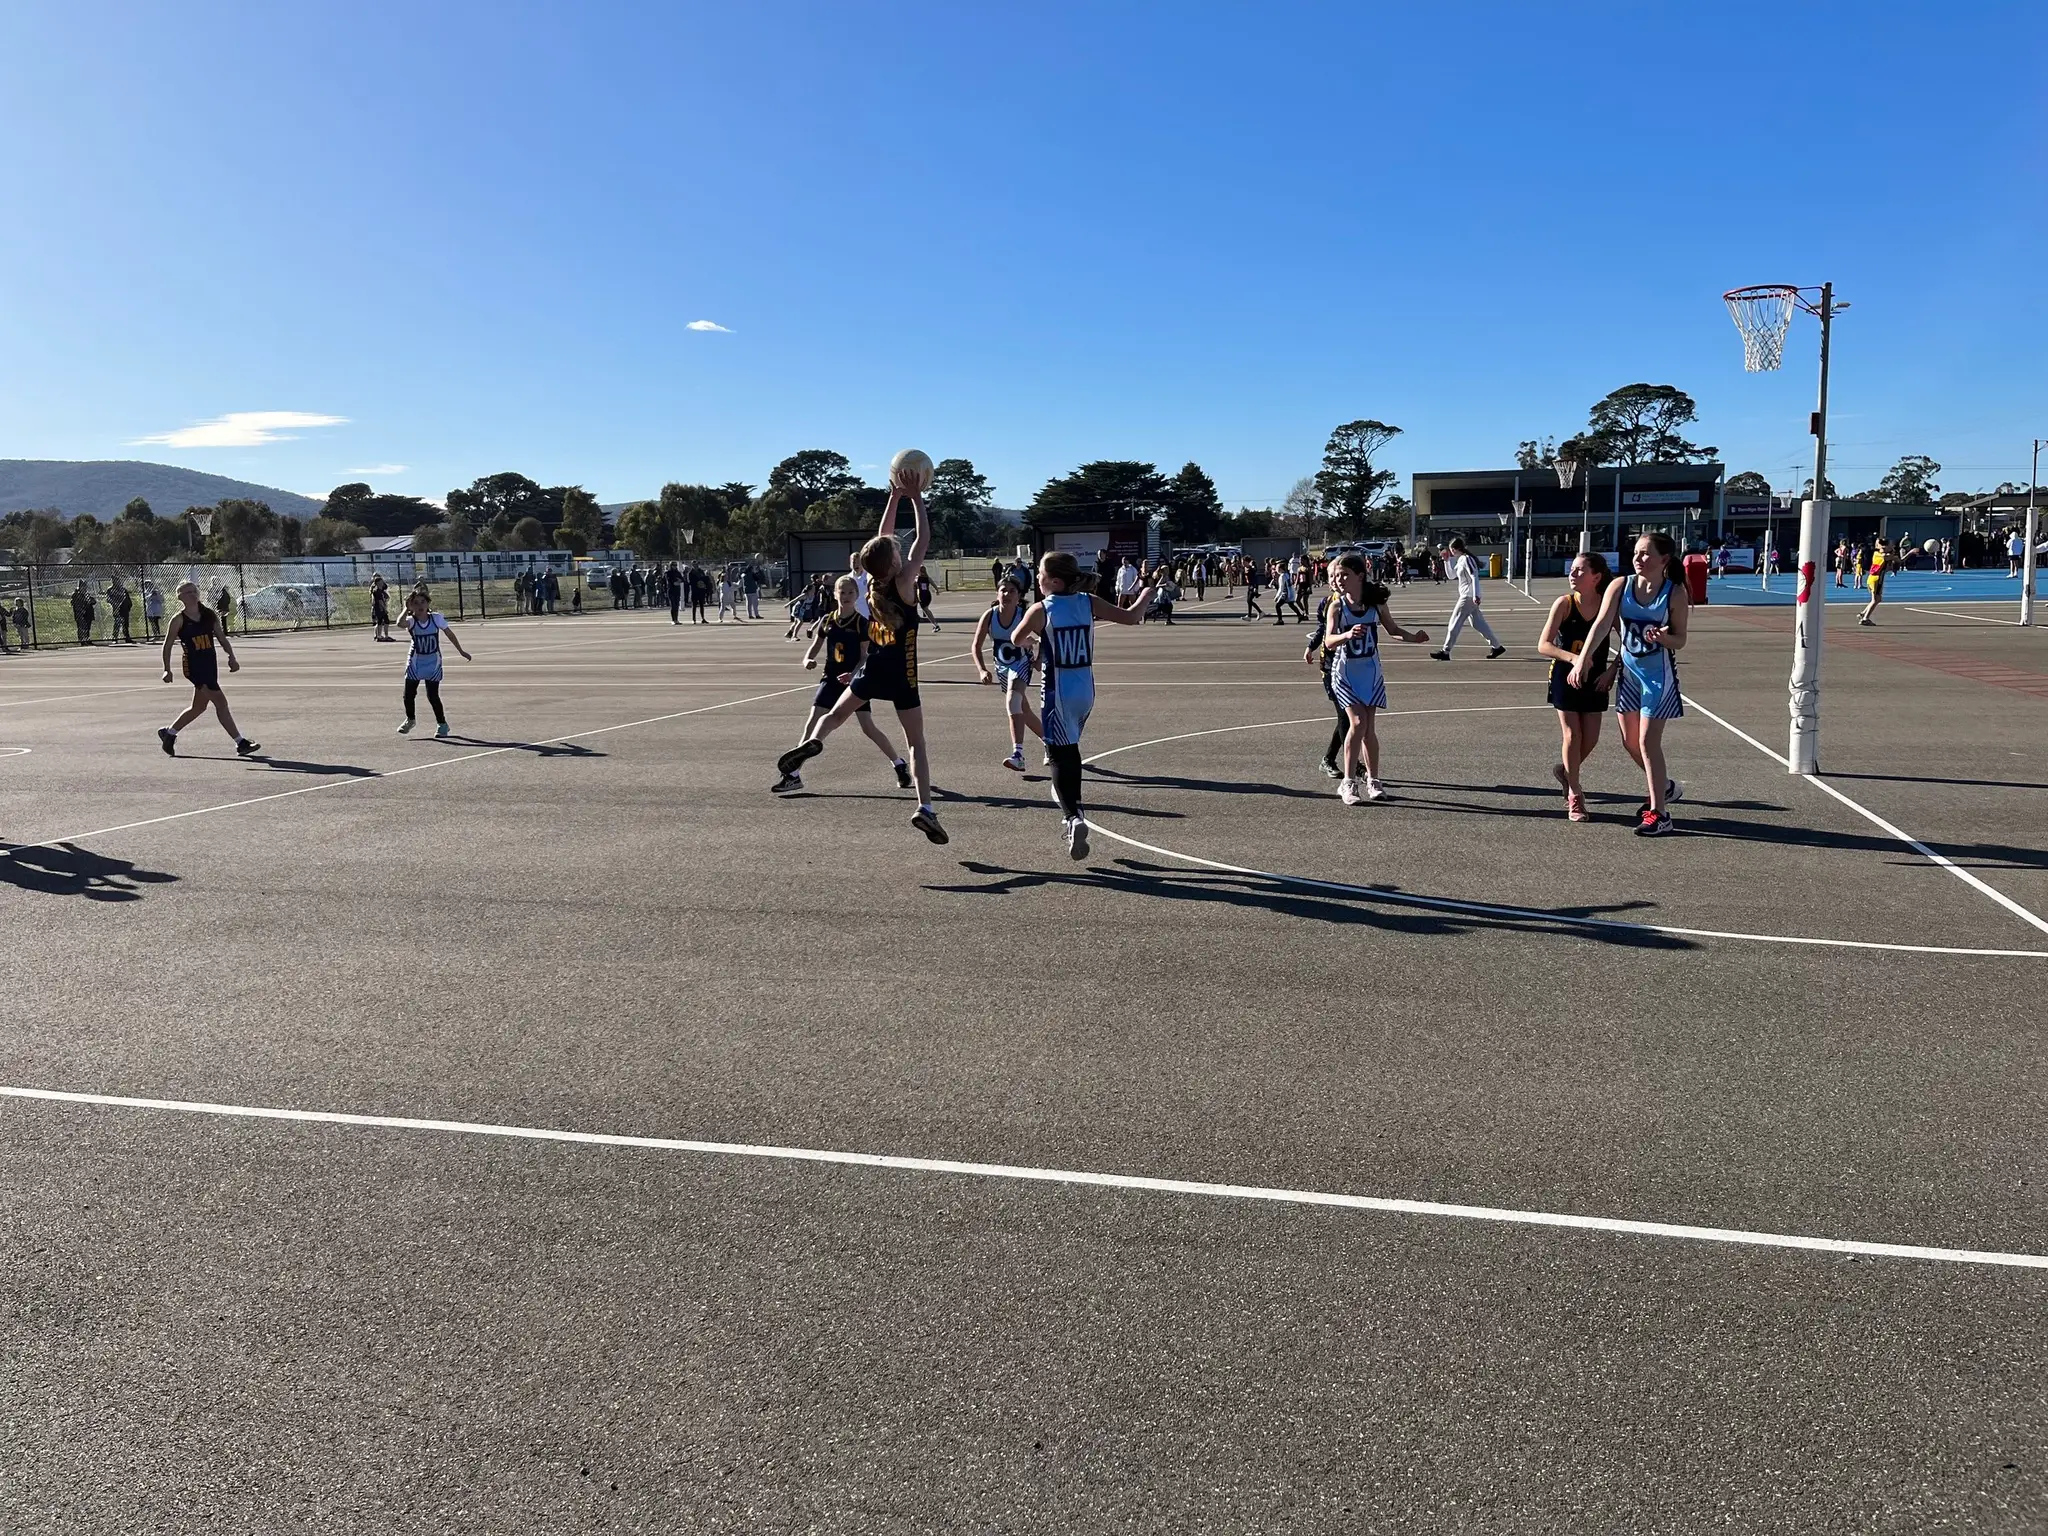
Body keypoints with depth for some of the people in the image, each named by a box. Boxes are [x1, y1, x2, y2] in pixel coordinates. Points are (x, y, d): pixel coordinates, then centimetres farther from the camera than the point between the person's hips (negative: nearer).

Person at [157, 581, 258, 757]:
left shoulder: (210, 615, 8)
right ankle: (240, 743, -12)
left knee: (199, 707, 17)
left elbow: (222, 638, 11)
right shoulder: (178, 620, -4)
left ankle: (168, 733, 38)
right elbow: (167, 645, 0)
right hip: (194, 666, -6)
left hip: (210, 665, 6)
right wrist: (167, 669, -7)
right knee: (221, 702, -13)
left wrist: (231, 657, -4)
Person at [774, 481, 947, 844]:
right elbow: (923, 539, -9)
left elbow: (883, 539, 13)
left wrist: (894, 498, 14)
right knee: (916, 741, 2)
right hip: (901, 674, -4)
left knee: (837, 712, 22)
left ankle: (812, 742, -11)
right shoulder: (903, 582, -14)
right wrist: (915, 499, -2)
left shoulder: (872, 583, 0)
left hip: (872, 668, 4)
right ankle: (925, 808, -9)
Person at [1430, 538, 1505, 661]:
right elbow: (1451, 575, 25)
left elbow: (1474, 577, -22)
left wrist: (1476, 595, -29)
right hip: (1466, 596, 10)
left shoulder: (1467, 559, -14)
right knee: (1477, 623, 13)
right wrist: (1446, 560, 15)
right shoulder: (1460, 560, 14)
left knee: (1455, 623, -7)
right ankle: (1497, 646, 18)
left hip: (1469, 596, -10)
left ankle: (1445, 652, -6)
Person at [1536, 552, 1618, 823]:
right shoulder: (1564, 604, -13)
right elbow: (1543, 645, -18)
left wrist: (1611, 671, -12)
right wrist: (1574, 658, -32)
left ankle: (1566, 770, 35)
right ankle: (1574, 796, 13)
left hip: (1596, 680, 2)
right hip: (1566, 677, -2)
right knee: (1573, 736, -1)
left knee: (1591, 739, 5)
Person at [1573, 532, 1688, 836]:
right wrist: (1583, 660, -29)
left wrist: (1664, 638, -30)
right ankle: (1664, 788, 38)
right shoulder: (1620, 586, -5)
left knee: (1648, 742, -8)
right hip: (1629, 672, 5)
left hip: (1659, 675, -5)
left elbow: (1680, 641, -7)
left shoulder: (1675, 593, -12)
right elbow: (1602, 625, -17)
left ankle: (1658, 813, 2)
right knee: (1630, 741, 12)